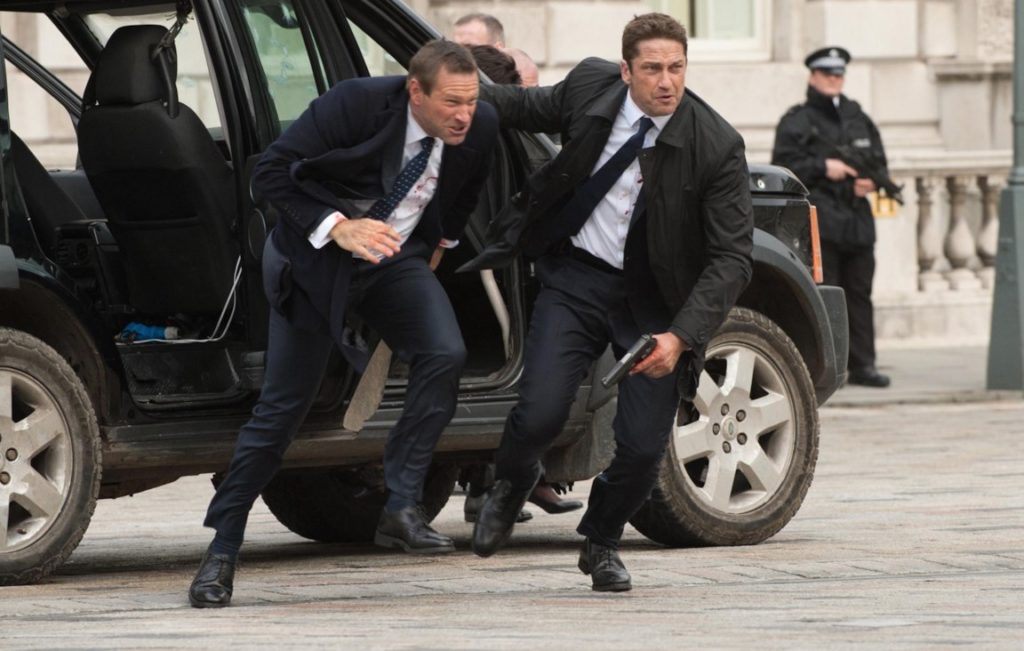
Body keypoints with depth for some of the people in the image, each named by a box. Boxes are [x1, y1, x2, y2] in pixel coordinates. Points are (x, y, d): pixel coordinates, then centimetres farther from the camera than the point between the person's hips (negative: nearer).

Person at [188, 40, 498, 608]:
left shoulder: (480, 126, -12)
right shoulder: (357, 103, -26)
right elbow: (271, 172, -23)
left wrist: (442, 240, 17)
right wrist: (338, 228, -31)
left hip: (396, 261, 4)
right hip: (316, 260, -4)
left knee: (444, 354, -24)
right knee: (282, 407, -2)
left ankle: (402, 508, -18)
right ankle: (222, 550, 9)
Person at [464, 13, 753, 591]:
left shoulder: (718, 147, -18)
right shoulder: (590, 87, -9)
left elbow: (731, 258, -17)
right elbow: (530, 108, 15)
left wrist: (680, 336, -27)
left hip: (654, 300, -1)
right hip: (576, 280, 1)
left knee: (644, 447, -8)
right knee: (539, 415, -16)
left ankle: (602, 543, 25)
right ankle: (514, 483, 22)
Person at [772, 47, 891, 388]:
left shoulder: (858, 118, 18)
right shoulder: (797, 121, 1)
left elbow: (879, 161, 21)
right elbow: (783, 165, -7)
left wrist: (872, 181, -1)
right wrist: (823, 167, -16)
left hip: (857, 216, 5)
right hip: (817, 218, -5)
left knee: (859, 292, 6)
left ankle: (862, 364, 9)